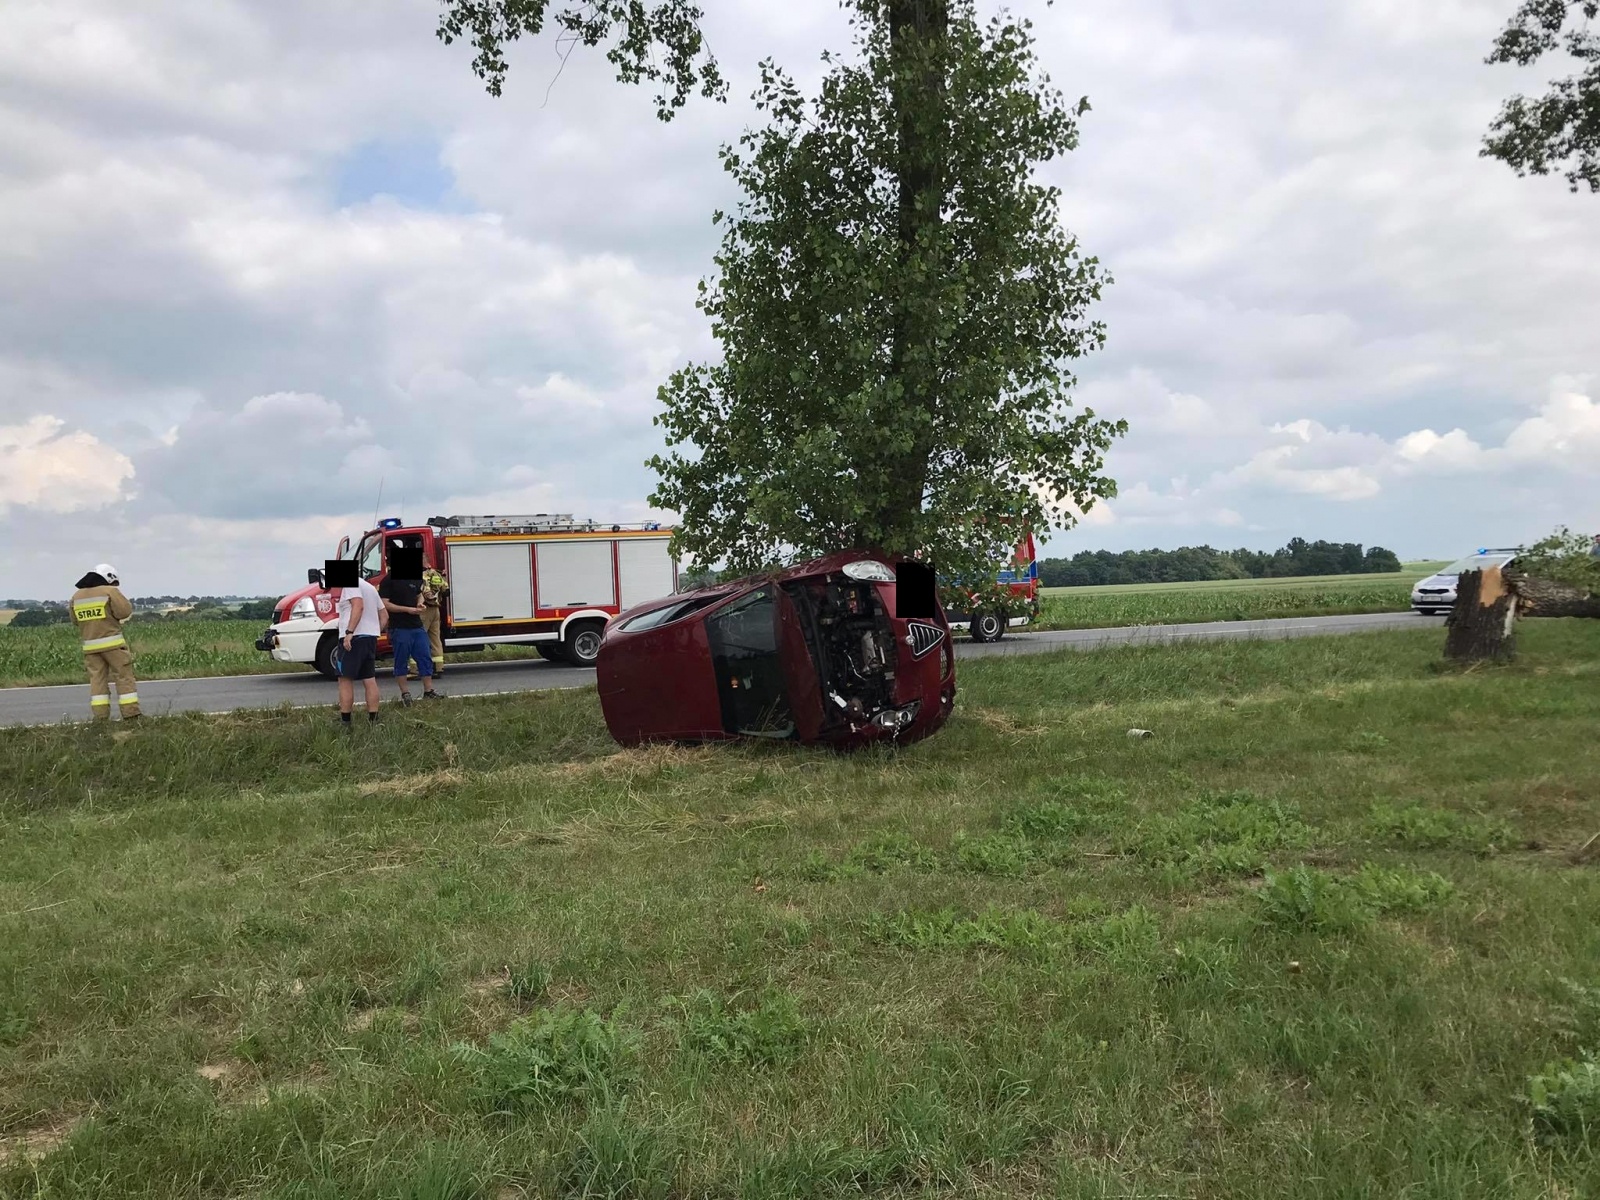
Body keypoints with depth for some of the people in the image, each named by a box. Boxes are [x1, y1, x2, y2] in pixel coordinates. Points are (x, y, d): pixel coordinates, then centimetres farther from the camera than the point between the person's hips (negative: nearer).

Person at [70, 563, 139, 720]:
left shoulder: (77, 596, 11)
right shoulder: (110, 591, -7)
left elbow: (75, 620, 17)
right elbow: (125, 611, -11)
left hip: (90, 646, 5)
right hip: (112, 643, -5)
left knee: (97, 679, 7)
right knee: (124, 676, -1)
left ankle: (100, 716, 1)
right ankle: (131, 713, -4)